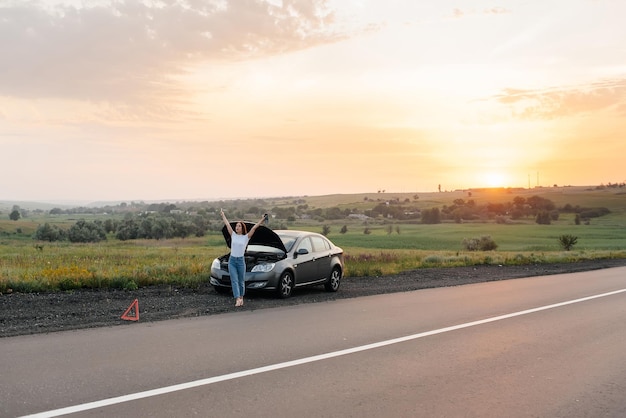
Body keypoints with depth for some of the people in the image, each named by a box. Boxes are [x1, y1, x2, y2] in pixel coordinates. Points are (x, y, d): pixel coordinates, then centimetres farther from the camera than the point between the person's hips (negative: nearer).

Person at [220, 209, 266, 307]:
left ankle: (241, 298, 26)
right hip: (232, 260, 1)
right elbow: (227, 224, 11)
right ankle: (237, 299, -13)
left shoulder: (246, 237, 0)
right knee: (234, 281, -8)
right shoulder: (233, 235, 5)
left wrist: (262, 219, -7)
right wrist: (222, 213, 17)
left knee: (241, 281, 9)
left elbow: (254, 227, -4)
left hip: (241, 260, -1)